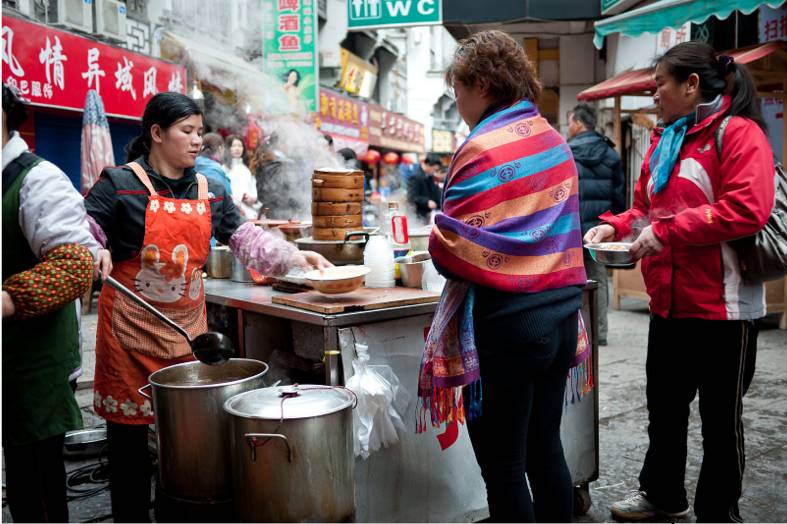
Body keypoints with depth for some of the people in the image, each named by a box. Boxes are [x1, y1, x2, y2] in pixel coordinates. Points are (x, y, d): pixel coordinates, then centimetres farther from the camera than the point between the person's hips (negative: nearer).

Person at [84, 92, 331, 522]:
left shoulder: (210, 192, 9)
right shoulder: (120, 184, -6)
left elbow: (246, 239, 8)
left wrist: (295, 257, -3)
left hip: (189, 325, 4)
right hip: (132, 326, -4)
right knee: (128, 426, 6)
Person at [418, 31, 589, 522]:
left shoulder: (484, 149, -16)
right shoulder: (555, 139, 10)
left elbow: (453, 251, -18)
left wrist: (437, 231, 2)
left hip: (504, 323, -8)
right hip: (561, 313, 8)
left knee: (503, 467, 5)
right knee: (545, 449, 19)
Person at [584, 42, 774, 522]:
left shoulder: (739, 134, -12)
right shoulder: (663, 140, 13)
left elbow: (745, 210, -24)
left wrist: (667, 231, -23)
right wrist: (617, 227, 1)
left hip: (721, 305, -8)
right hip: (669, 302, 8)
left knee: (720, 415, 8)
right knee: (664, 404, 19)